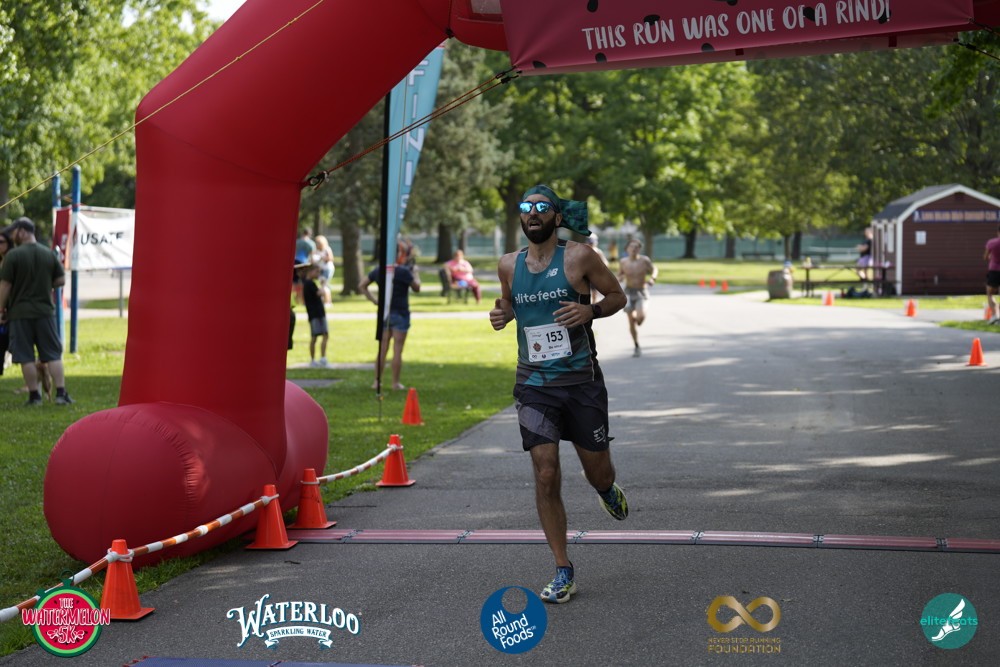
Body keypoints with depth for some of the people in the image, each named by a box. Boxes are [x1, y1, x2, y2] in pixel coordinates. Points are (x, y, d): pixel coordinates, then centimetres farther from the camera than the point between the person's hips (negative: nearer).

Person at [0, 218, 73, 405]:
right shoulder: (49, 254, 4)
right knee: (53, 354, 6)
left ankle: (34, 395, 4)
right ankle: (61, 393, 0)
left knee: (26, 358, 3)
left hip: (20, 313, -4)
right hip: (45, 311, 4)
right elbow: (61, 280, 6)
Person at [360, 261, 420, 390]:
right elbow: (416, 287, -2)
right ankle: (396, 382, 4)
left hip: (384, 313, 5)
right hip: (400, 314, -5)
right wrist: (416, 273, 14)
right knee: (397, 350, 1)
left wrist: (373, 300, 9)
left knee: (382, 350, 10)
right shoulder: (403, 272, -15)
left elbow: (362, 285, 11)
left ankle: (377, 382, 11)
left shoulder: (378, 271, 2)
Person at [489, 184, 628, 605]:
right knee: (546, 476, -8)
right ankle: (563, 572, 2)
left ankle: (608, 491, 49)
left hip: (582, 384, -1)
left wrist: (592, 310, -16)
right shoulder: (509, 266, 4)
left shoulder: (578, 257, -5)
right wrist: (501, 314, 0)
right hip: (534, 387, 2)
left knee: (597, 473, 8)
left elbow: (617, 295, 4)